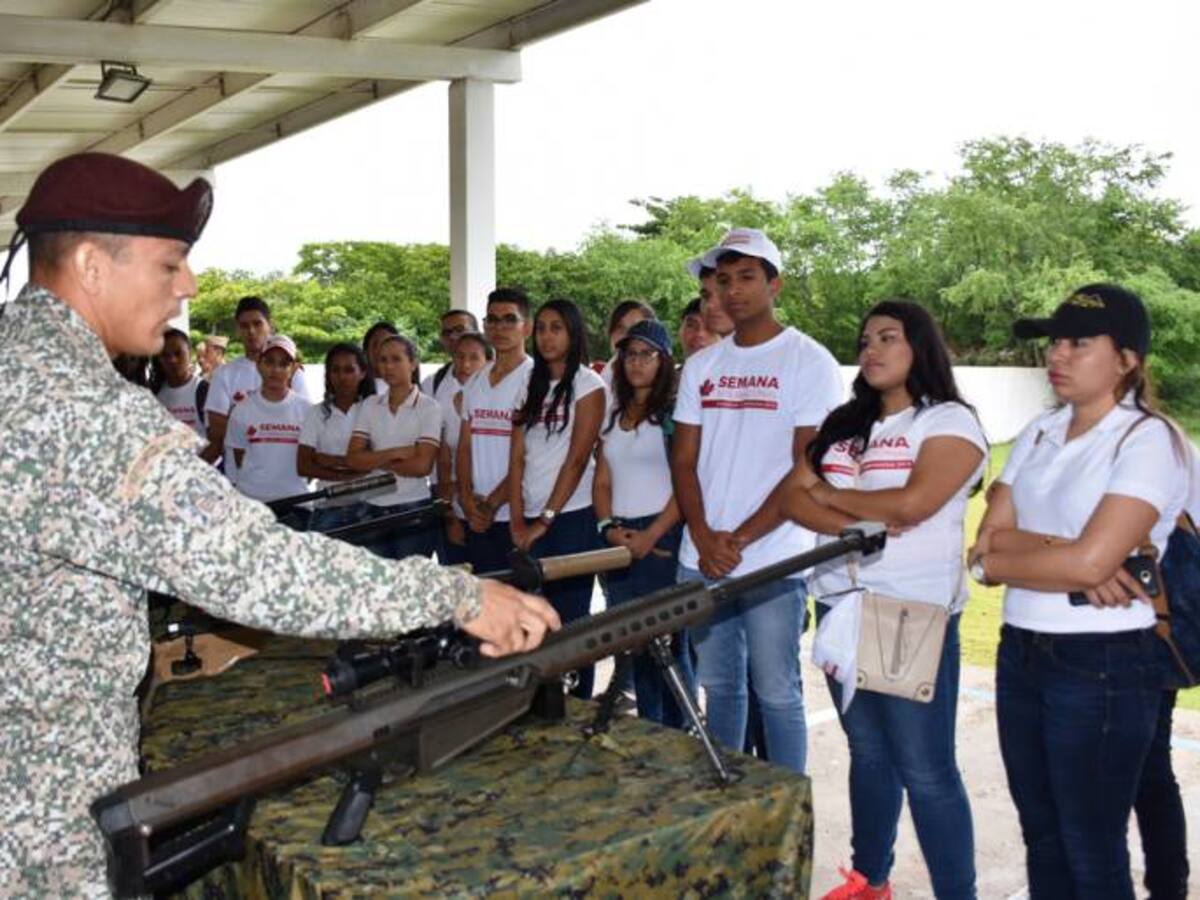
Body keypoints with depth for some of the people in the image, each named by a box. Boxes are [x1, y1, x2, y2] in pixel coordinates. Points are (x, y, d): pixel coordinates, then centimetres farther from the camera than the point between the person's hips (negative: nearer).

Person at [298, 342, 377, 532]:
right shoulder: (316, 413, 8)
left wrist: (333, 461, -5)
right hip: (329, 505, 2)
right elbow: (303, 466, 1)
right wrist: (351, 475, -8)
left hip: (367, 503, -2)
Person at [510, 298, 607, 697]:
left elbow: (577, 459, -10)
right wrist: (517, 519, -2)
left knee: (570, 620, 0)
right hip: (531, 521, 5)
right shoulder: (531, 385, 13)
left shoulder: (587, 384, -3)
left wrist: (546, 519, -12)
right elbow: (518, 457, 7)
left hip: (571, 518, -5)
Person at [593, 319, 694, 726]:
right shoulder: (614, 415, 16)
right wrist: (608, 527, -1)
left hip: (663, 539, -6)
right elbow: (603, 482, 16)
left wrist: (650, 536, -16)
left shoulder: (676, 411, -5)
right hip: (621, 542, 6)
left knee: (669, 645, -2)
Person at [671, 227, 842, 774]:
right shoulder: (701, 366, 11)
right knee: (719, 685, 15)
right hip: (701, 560, 5)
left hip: (773, 563, -5)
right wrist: (704, 539, -6)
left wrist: (740, 539, -14)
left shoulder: (810, 362, -4)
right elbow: (684, 460, 9)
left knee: (775, 692, 4)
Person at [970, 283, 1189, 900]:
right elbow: (991, 537, 1)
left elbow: (1090, 560, -21)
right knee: (1042, 838, 17)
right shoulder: (1038, 434, 9)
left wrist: (995, 560, -8)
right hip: (1019, 655, 6)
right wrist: (1063, 554, -15)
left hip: (1102, 666, -6)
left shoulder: (1148, 440, -11)